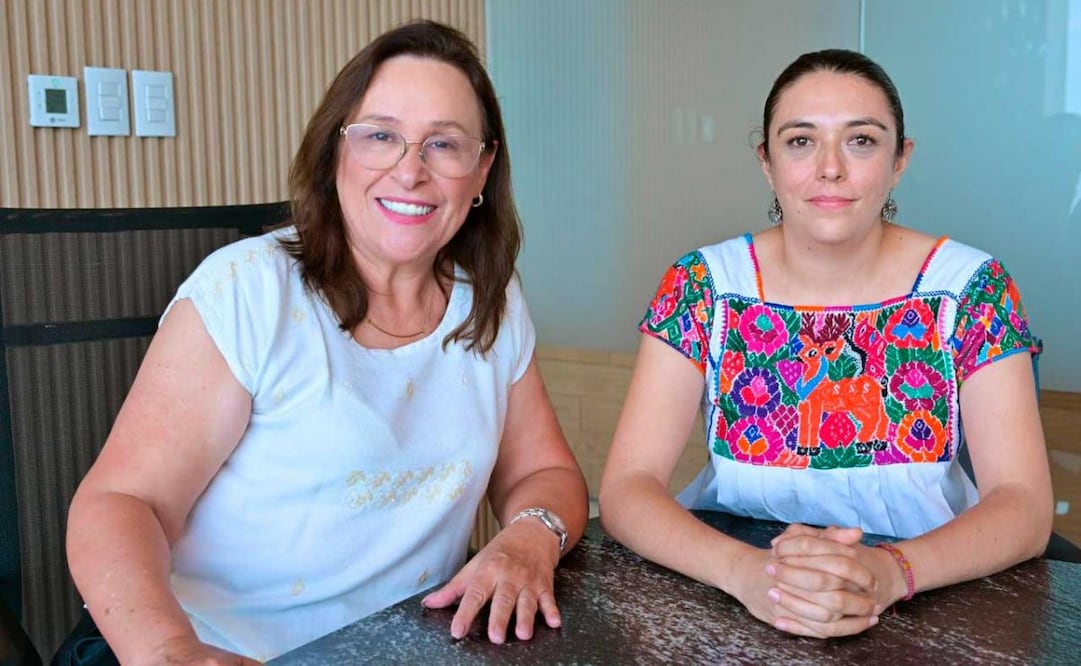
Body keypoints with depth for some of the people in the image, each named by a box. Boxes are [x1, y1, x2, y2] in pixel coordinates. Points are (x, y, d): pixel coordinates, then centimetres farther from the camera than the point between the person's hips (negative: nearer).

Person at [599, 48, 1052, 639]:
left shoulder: (969, 286, -5)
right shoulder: (703, 284, -7)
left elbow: (1023, 504, -11)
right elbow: (626, 487, -13)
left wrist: (890, 570, -30)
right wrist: (744, 569, -31)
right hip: (735, 611, 0)